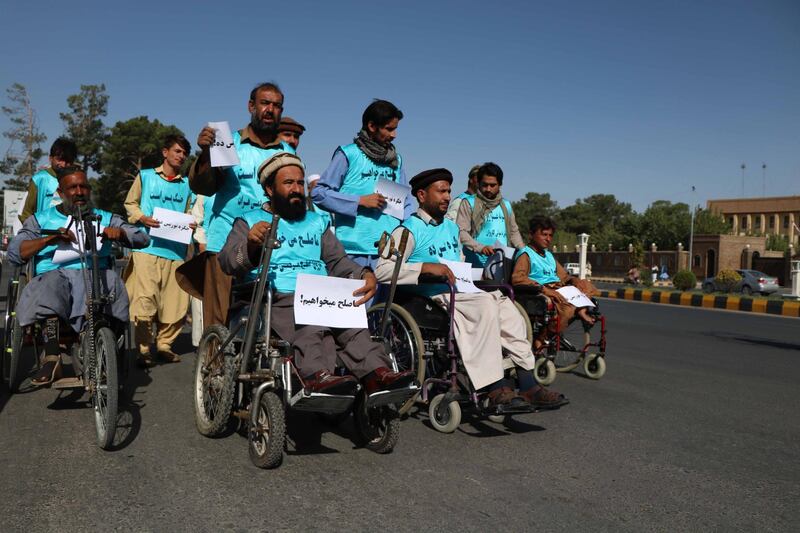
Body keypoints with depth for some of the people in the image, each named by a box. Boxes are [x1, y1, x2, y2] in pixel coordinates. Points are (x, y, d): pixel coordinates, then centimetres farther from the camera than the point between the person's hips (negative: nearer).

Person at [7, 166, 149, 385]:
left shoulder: (105, 219, 26)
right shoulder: (41, 219, 23)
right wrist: (50, 239, -5)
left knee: (111, 280, -35)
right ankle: (52, 358, -42)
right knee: (51, 285, -37)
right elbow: (14, 252, 10)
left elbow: (143, 238, 17)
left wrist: (119, 232, -4)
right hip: (55, 274, 0)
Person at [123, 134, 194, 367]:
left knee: (174, 301, 2)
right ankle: (143, 349, -6)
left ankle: (164, 345, 16)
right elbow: (130, 203, 13)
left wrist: (191, 225, 0)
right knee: (145, 299, -11)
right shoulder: (145, 176, 11)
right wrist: (142, 218, -6)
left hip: (176, 250, 3)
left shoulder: (187, 185, 17)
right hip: (147, 246, -3)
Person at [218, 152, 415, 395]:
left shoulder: (316, 222, 32)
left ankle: (376, 374, -49)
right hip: (278, 299, -3)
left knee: (355, 326, -30)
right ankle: (319, 376, -59)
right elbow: (228, 263, 2)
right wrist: (250, 244, -21)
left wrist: (364, 275, -3)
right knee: (307, 332, -37)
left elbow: (338, 261, 20)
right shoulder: (249, 221, 18)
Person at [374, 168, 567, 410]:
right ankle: (495, 388, -30)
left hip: (461, 290, 8)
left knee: (506, 308, -16)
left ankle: (527, 385, -18)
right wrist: (427, 267, -24)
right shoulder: (409, 230, -3)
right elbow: (382, 269, -16)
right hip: (434, 297, -8)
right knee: (485, 305, -30)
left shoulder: (451, 227, 25)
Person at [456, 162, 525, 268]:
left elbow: (514, 232, 26)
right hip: (477, 265, -4)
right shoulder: (469, 203, 2)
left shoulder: (506, 205, 20)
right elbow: (461, 232, -8)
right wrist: (480, 247, -23)